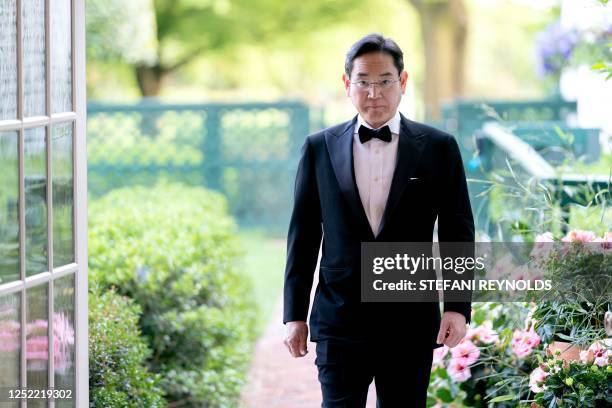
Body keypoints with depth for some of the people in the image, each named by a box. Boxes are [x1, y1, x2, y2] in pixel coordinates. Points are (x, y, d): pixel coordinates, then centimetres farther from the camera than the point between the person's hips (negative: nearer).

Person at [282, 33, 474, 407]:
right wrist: (294, 314, 5)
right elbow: (303, 234, 8)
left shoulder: (438, 148, 3)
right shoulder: (320, 148, 6)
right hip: (340, 321, 0)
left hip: (411, 324, 0)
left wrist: (458, 307, -6)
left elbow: (458, 232, 3)